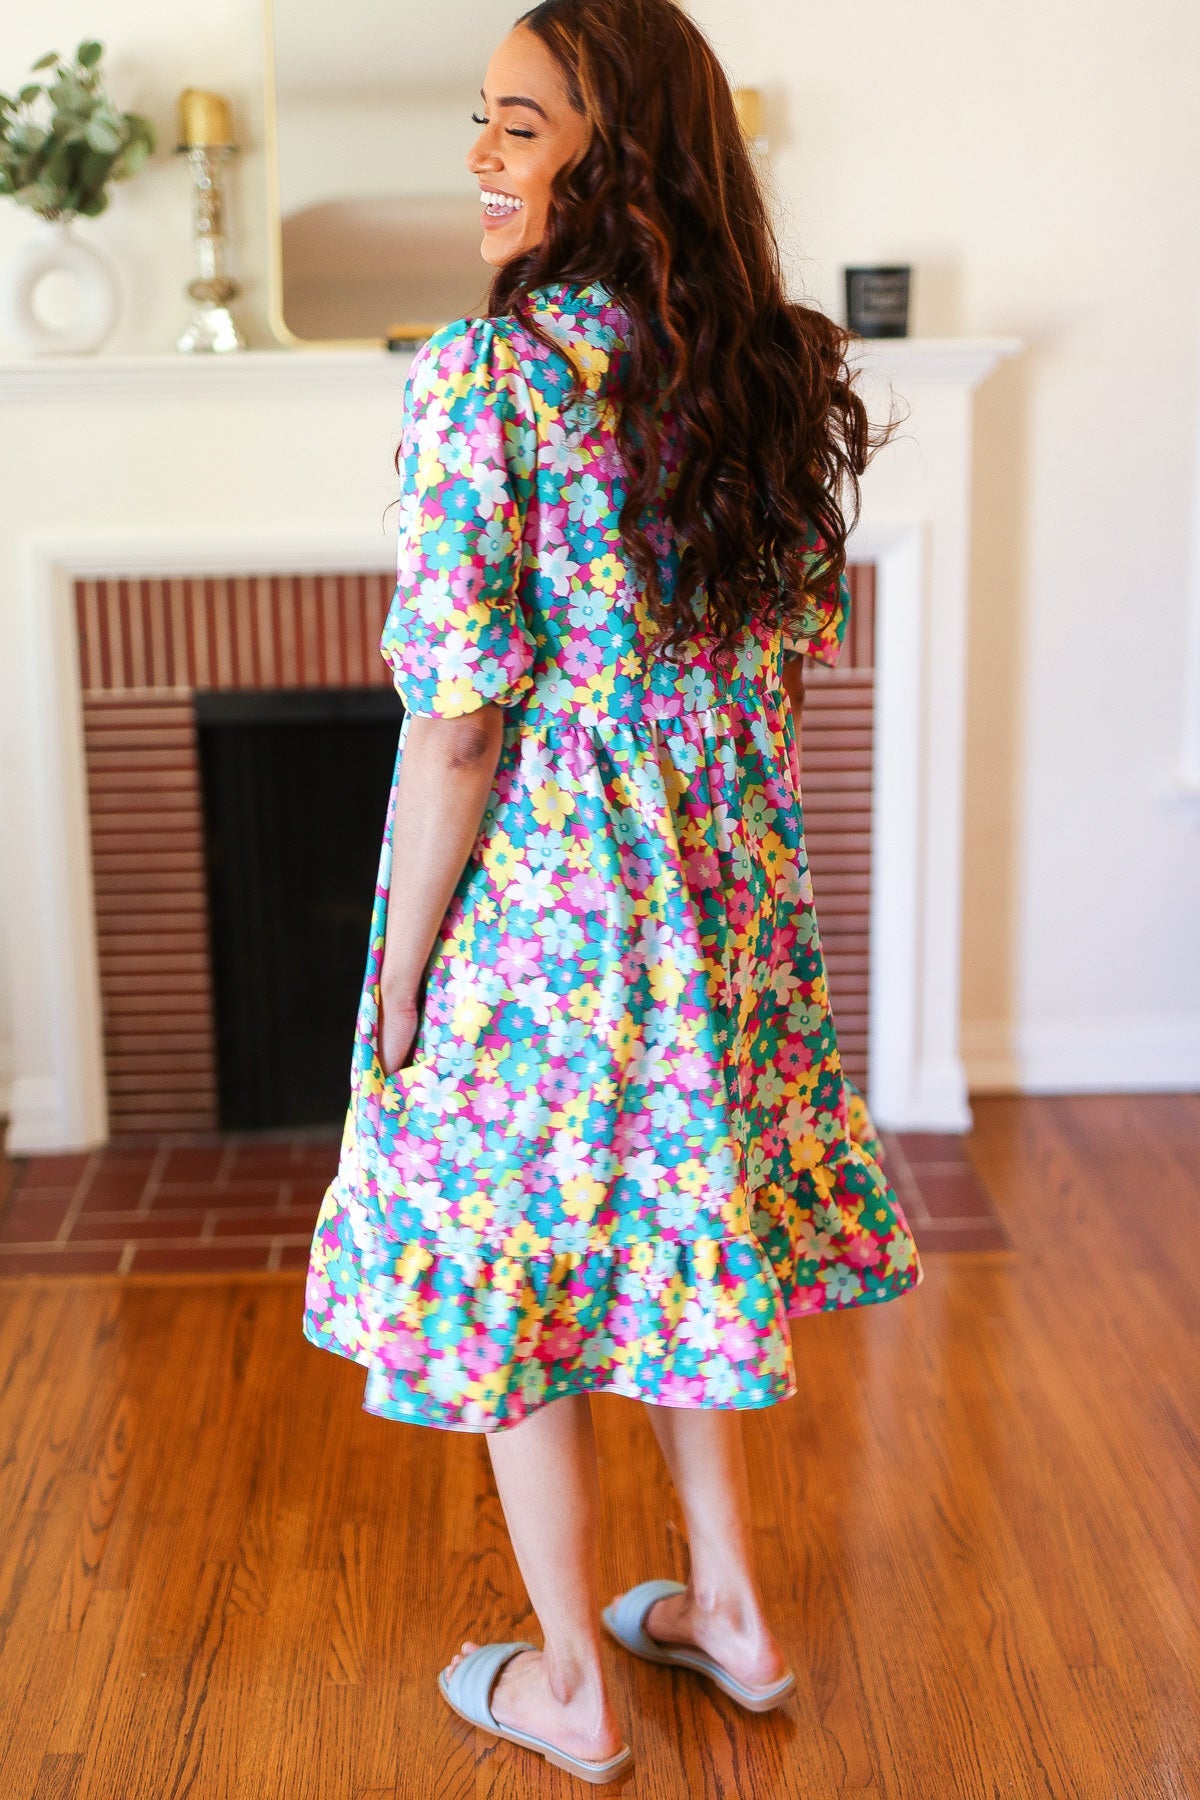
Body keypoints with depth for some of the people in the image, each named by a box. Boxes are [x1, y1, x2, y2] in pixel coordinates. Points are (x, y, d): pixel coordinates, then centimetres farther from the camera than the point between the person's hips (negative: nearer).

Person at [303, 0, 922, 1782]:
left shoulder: (485, 373, -18)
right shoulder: (773, 370, 2)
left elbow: (459, 722, -19)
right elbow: (791, 661, 9)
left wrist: (400, 977, -9)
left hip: (536, 903, -6)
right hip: (721, 900, 7)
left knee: (514, 1286, 12)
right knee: (672, 1249, 23)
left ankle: (569, 1689, 29)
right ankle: (733, 1612, 38)